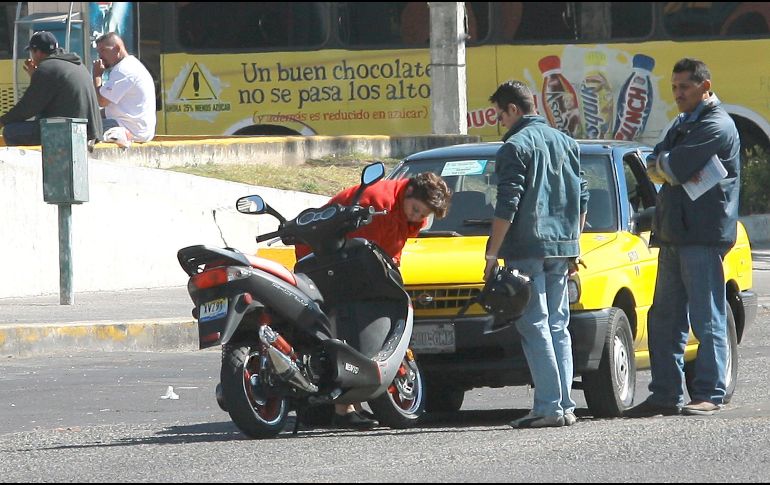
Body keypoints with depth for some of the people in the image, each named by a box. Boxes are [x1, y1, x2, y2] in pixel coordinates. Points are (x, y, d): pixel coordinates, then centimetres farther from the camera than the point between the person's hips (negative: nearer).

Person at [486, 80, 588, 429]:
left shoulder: (516, 146, -8)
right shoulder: (566, 143, 15)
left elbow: (507, 206, -14)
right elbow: (582, 200, 18)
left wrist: (492, 253, -10)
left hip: (526, 250, -7)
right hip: (561, 247, 7)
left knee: (535, 327, -7)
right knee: (558, 326, 12)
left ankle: (549, 407, -12)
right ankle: (566, 406, 9)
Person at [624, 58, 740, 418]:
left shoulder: (717, 126, -9)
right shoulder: (682, 124, 22)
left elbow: (673, 168, -17)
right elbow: (654, 167, 12)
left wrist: (662, 165, 4)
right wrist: (672, 169, -7)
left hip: (703, 234, -10)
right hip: (674, 233, 10)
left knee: (707, 320, -7)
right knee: (664, 319, 9)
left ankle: (708, 395, -6)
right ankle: (665, 396, 13)